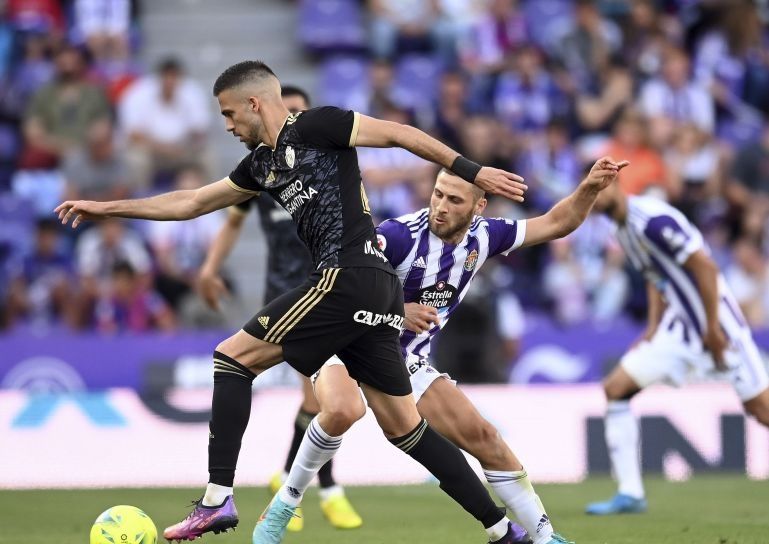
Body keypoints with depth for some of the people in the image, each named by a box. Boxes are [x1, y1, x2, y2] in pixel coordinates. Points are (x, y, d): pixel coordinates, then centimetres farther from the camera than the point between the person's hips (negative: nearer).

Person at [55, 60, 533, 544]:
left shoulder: (314, 126, -1)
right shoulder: (262, 164, 23)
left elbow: (399, 134, -3)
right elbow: (191, 203, 30)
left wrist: (473, 172, -8)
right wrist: (107, 208, 30)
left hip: (348, 277, -9)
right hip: (378, 290, 9)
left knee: (233, 358, -3)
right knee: (404, 426, 8)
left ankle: (218, 500, -6)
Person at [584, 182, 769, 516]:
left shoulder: (652, 219, -20)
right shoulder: (625, 230, 8)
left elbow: (705, 266, -22)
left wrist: (713, 329, -20)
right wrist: (653, 327, 10)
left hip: (715, 325, -9)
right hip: (678, 328, 9)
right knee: (616, 388, 0)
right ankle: (629, 494, 2)